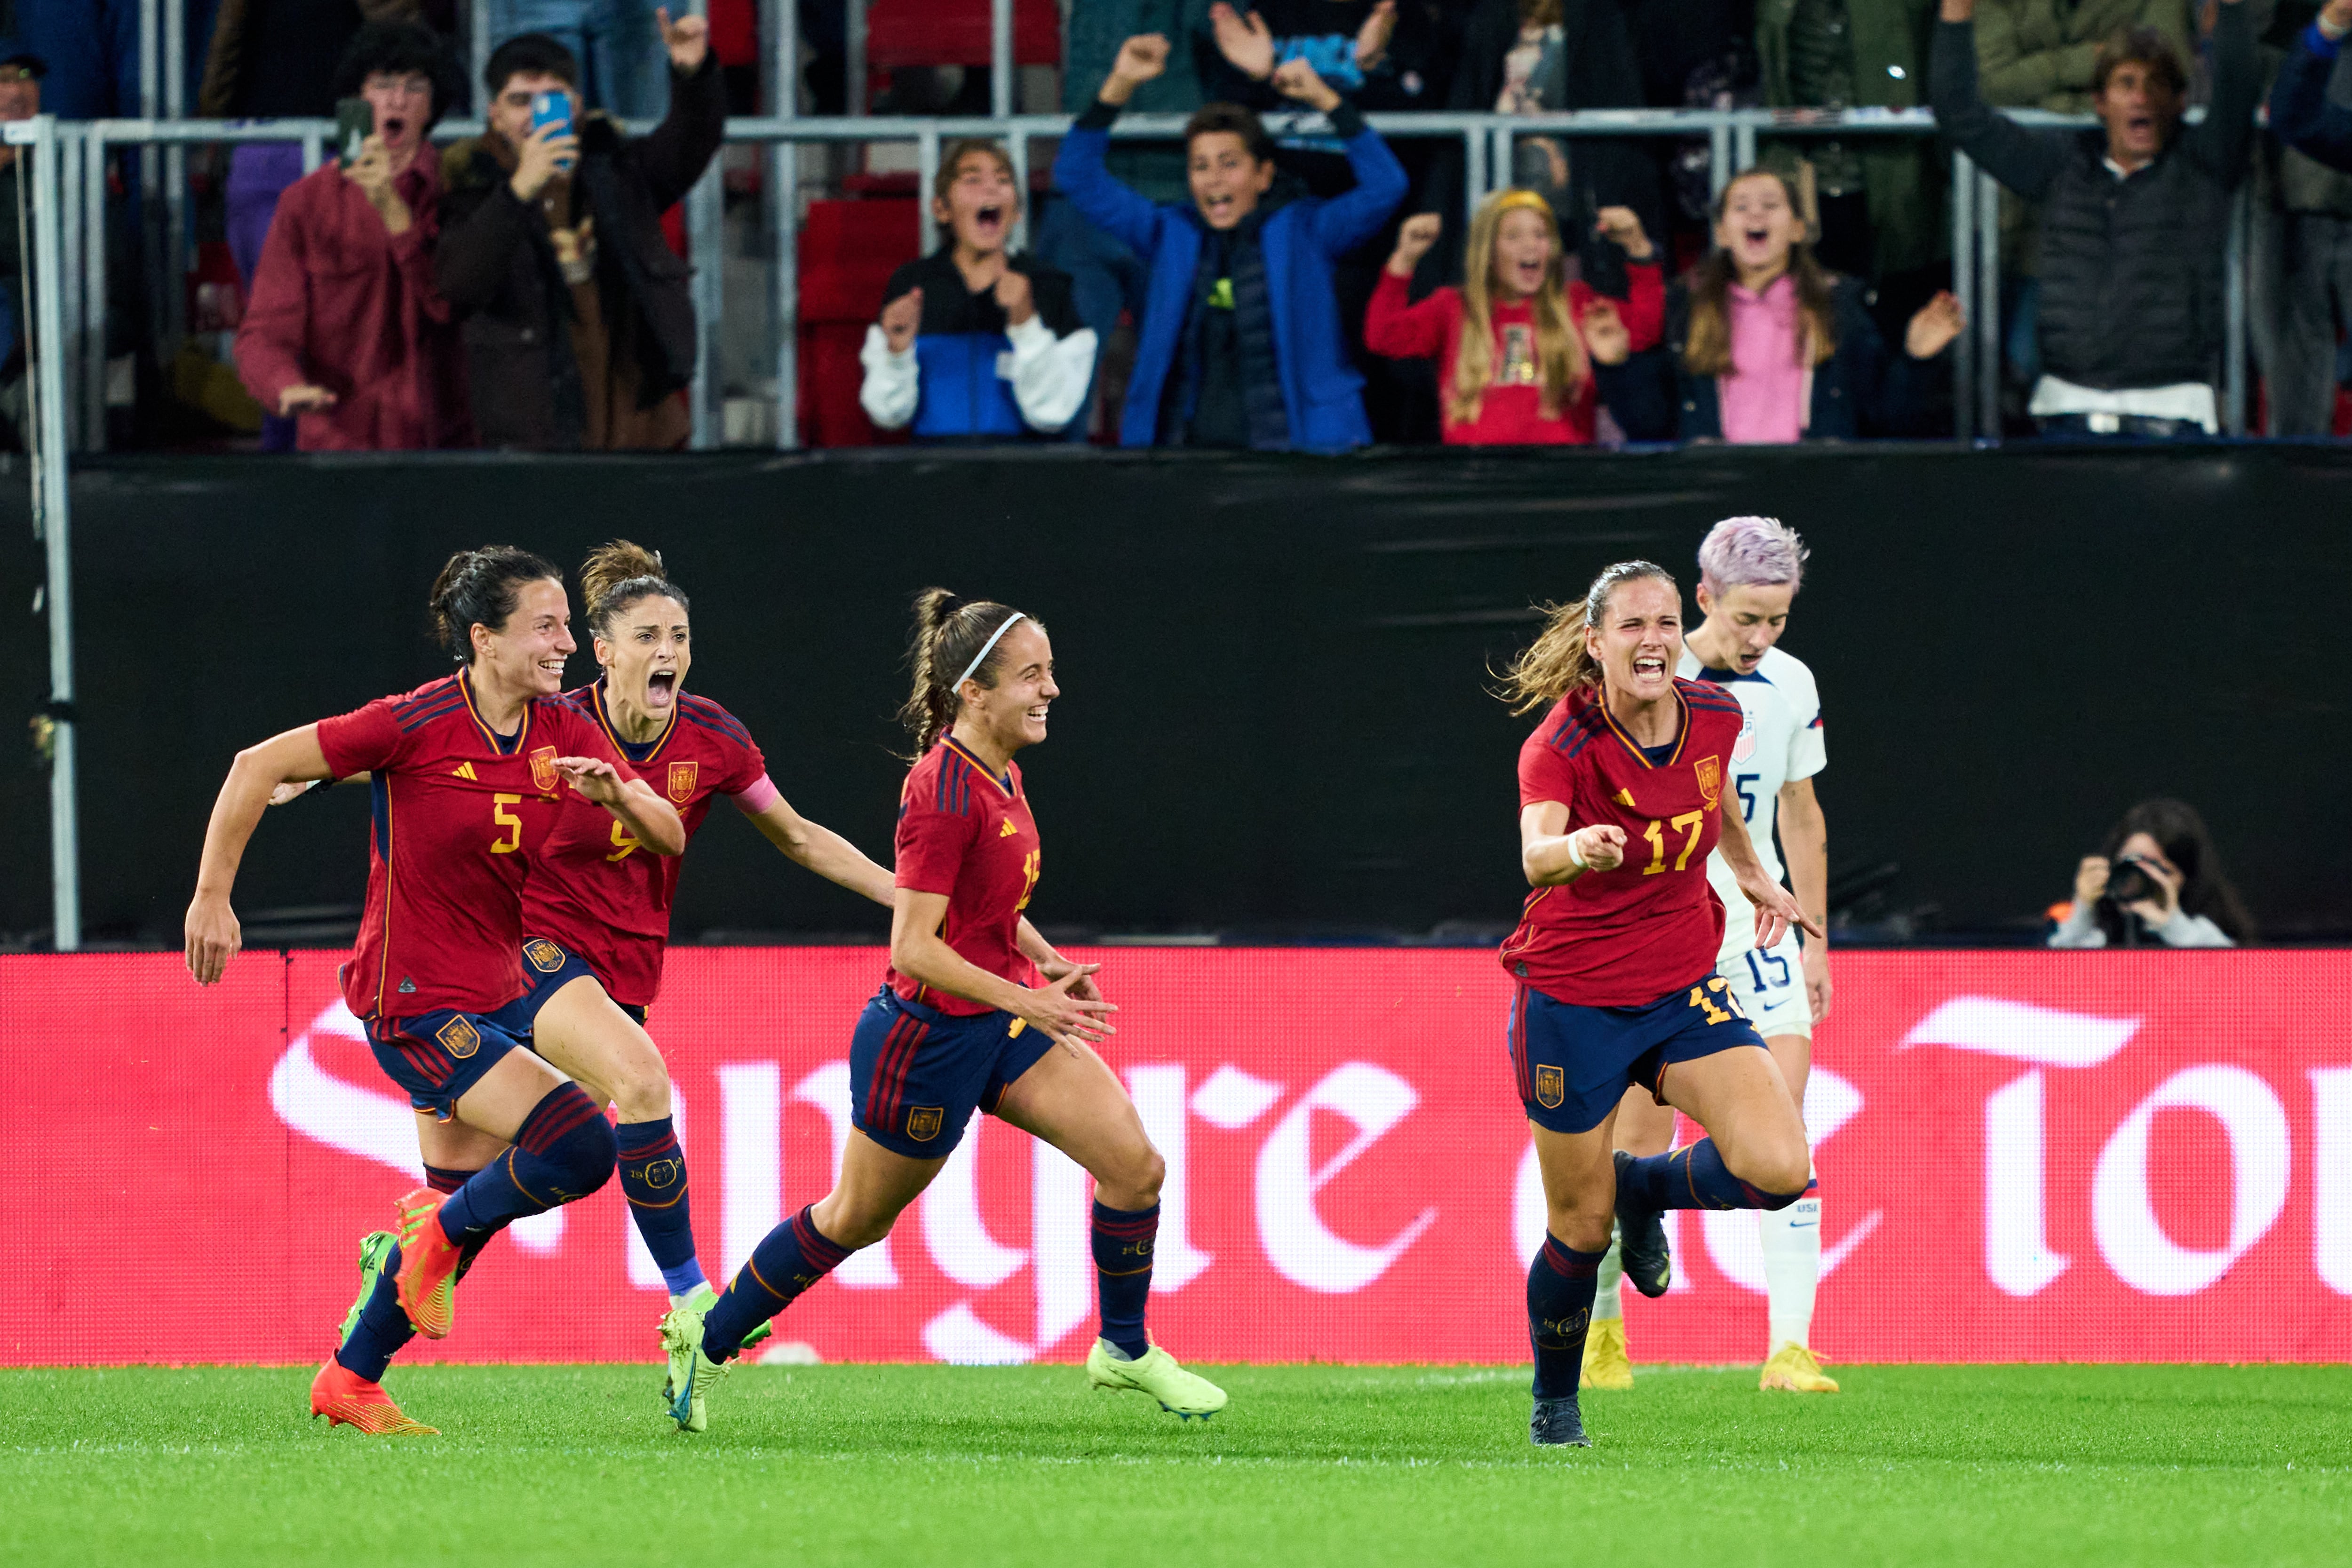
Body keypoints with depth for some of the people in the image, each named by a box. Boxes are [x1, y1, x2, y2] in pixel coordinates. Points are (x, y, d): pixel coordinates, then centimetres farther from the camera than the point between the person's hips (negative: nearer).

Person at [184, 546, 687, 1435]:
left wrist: (617, 795, -20)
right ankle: (443, 1229, 5)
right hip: (413, 1002, -7)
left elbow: (668, 836, 2)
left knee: (458, 1206, 12)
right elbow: (258, 767, -10)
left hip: (492, 995, 7)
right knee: (582, 1145, -21)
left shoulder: (564, 733, 1)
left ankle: (350, 1382, 27)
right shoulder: (418, 725, -16)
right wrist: (211, 897, -10)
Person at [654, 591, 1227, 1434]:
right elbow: (914, 948, -26)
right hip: (927, 1035, -8)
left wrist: (1048, 964, 7)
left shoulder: (999, 775, 3)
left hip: (1004, 1016, 8)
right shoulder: (945, 795, -24)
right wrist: (1030, 1004, -28)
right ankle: (705, 1336, 29)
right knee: (856, 1218, 9)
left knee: (1135, 1164, -5)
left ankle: (1125, 1349, 13)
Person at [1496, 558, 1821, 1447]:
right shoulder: (1563, 741, -22)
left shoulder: (1715, 716, -6)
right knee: (1582, 1229, 4)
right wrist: (1576, 850, -62)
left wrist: (1752, 874, 21)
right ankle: (1554, 1403, 32)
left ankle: (1646, 1188, 16)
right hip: (1571, 998, -4)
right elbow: (1536, 857, -41)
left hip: (1685, 988, 4)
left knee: (1777, 1168, -17)